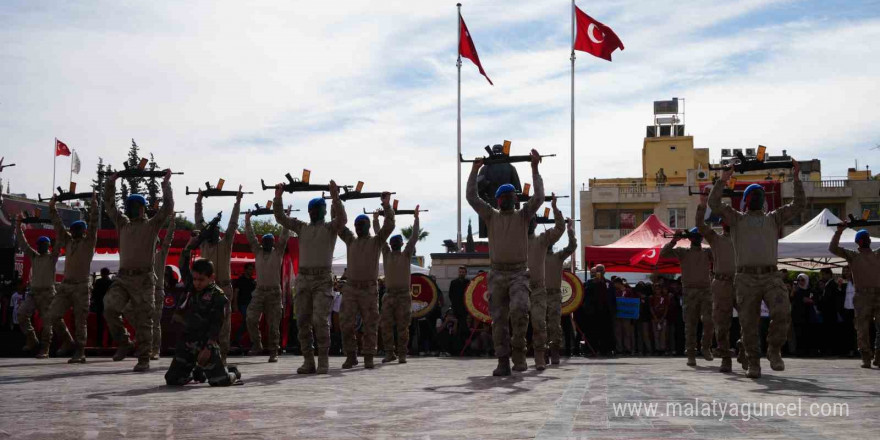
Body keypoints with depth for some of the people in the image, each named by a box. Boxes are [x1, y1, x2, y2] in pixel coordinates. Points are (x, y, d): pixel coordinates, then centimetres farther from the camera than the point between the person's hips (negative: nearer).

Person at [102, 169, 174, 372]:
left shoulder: (152, 225, 7)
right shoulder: (123, 224, 19)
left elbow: (168, 207, -2)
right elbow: (109, 205, 22)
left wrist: (166, 183, 0)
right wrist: (111, 182, 19)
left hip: (144, 279, -4)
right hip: (123, 277, 4)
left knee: (143, 321, -2)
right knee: (110, 308, -17)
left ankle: (143, 359, 4)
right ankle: (124, 344, 2)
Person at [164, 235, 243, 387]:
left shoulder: (218, 296, -10)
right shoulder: (192, 288, 10)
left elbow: (216, 325, -14)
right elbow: (183, 267, 15)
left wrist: (208, 348, -21)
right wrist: (189, 245, 4)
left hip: (206, 343, -6)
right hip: (187, 341, 6)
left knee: (220, 381, -13)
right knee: (172, 379, 4)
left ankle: (233, 374, 24)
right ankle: (196, 372, 34)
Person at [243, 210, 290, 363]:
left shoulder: (278, 252, 5)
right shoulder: (258, 251, 13)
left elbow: (284, 237, -3)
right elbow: (250, 236, 11)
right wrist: (247, 220, 7)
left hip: (274, 292, -3)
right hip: (259, 291, 3)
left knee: (273, 324, -2)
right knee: (251, 319, -10)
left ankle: (273, 352, 3)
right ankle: (257, 345, 7)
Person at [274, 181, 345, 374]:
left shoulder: (330, 228, 5)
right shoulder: (301, 227, 16)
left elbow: (342, 219, -16)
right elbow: (280, 217, 11)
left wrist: (335, 197, -25)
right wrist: (278, 197, 0)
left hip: (323, 279, -5)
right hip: (303, 278, 5)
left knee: (320, 320, -13)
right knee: (303, 321, 3)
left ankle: (323, 361, -6)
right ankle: (308, 361, 8)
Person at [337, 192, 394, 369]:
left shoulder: (376, 241, 8)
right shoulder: (350, 240, 17)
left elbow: (389, 226, -5)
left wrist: (387, 206, -15)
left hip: (369, 289, -2)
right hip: (351, 288, 3)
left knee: (370, 325, -1)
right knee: (347, 324, -3)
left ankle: (368, 358, 4)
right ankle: (350, 356, 7)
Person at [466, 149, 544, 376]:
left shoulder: (523, 216, 9)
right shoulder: (491, 216, 12)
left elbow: (539, 197, -5)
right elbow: (472, 197, 4)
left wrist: (535, 168, -6)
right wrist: (475, 170, 3)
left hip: (519, 273, -2)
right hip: (497, 274, 2)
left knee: (519, 309, -25)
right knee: (498, 319, 0)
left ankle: (518, 351, -8)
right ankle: (503, 362, 4)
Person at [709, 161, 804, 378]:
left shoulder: (773, 218, 23)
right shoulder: (736, 218, 17)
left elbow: (798, 205, 15)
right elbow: (713, 203, 2)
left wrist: (796, 177, 6)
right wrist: (723, 180, -6)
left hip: (772, 276, 1)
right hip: (746, 278, -1)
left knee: (781, 313, -21)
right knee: (749, 324, -1)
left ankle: (774, 350, 1)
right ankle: (753, 364, 11)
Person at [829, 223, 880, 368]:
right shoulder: (852, 255, 8)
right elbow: (833, 248, 0)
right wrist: (839, 231, -5)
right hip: (862, 296, -3)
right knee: (862, 329, -3)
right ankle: (866, 358, 1)